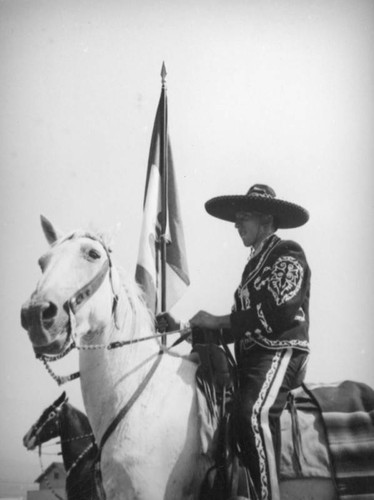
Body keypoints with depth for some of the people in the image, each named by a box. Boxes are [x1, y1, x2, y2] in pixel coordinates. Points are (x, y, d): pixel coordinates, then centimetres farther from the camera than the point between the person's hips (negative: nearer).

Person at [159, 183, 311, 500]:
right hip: (252, 355, 10)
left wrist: (218, 321, -10)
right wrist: (188, 329, 10)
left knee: (253, 412, -32)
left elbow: (278, 313, -16)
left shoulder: (289, 254, -2)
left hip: (281, 352, -10)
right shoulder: (255, 262, 24)